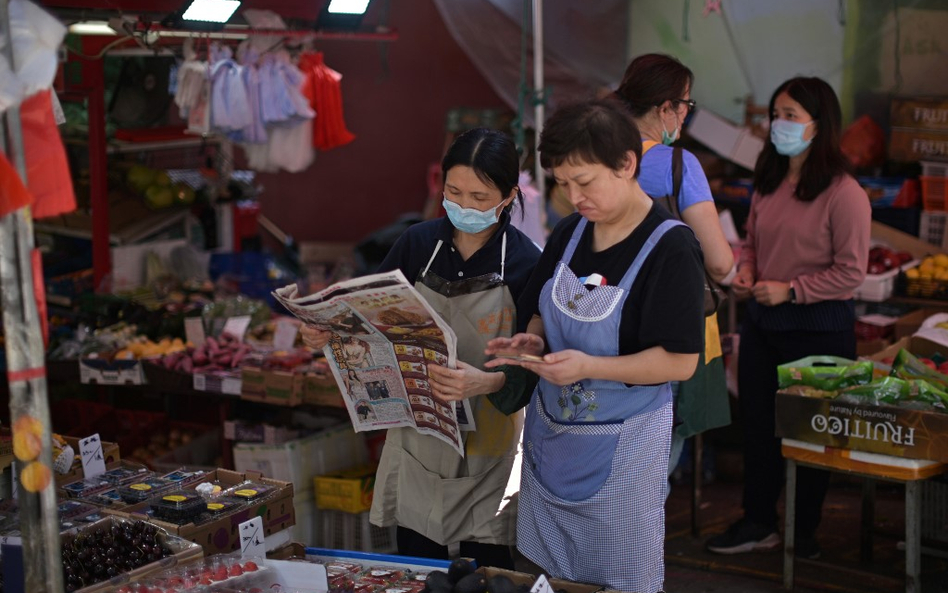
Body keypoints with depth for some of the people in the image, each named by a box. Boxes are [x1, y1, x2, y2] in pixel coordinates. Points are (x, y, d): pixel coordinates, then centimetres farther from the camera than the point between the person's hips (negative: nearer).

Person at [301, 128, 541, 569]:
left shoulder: (526, 264, -13)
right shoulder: (418, 243, -2)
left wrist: (486, 382, -34)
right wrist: (328, 331, -12)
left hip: (487, 448, -3)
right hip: (418, 432, 3)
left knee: (486, 574, 8)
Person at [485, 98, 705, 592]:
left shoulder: (671, 247, -16)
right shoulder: (568, 234, 3)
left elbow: (680, 362, -19)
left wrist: (589, 367, -28)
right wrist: (533, 342, -8)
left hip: (621, 446, -6)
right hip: (548, 433, 6)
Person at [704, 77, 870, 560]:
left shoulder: (843, 193, -15)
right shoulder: (767, 183, 6)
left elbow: (851, 271, -15)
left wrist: (790, 290, -19)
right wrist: (745, 271, 0)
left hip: (818, 325, -7)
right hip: (762, 320, 7)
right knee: (757, 423, 14)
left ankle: (804, 533, 24)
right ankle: (758, 523, 28)